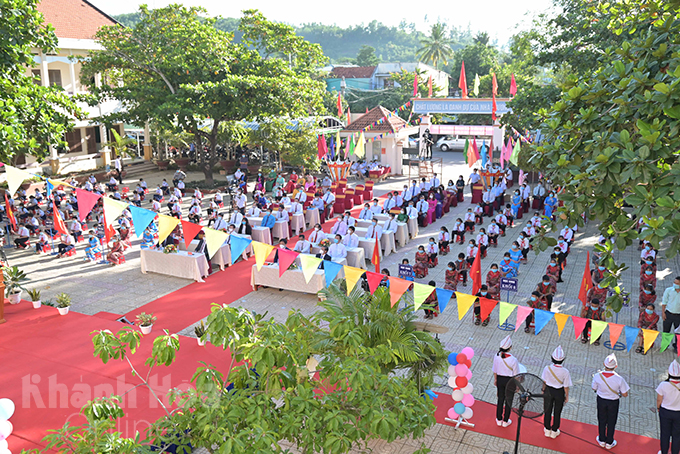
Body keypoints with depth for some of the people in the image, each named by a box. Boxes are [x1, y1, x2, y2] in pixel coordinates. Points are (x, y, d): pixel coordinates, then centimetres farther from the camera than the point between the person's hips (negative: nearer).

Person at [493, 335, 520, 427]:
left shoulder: (496, 356, -17)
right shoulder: (513, 360, -28)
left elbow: (495, 370, -2)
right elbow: (515, 375, -14)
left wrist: (495, 379, 15)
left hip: (500, 379, 3)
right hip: (509, 381, -3)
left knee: (500, 399, 21)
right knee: (508, 401, 17)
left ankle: (499, 420, 36)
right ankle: (505, 421, 33)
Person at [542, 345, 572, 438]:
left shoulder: (547, 368, -22)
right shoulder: (565, 372, -26)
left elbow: (544, 381, -7)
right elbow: (566, 387, -14)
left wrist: (543, 390, 12)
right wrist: (567, 396, 3)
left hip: (548, 391, 1)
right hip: (559, 393, -1)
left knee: (547, 410, 21)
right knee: (557, 412, 20)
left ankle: (547, 430, 38)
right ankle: (554, 431, 37)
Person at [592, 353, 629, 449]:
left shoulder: (597, 376, -24)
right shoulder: (619, 379, -29)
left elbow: (594, 388, -6)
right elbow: (625, 394, -17)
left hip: (601, 400, 1)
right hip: (613, 402, -1)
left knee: (601, 420, 23)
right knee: (611, 422, 20)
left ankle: (602, 440, 41)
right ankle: (609, 442, 38)